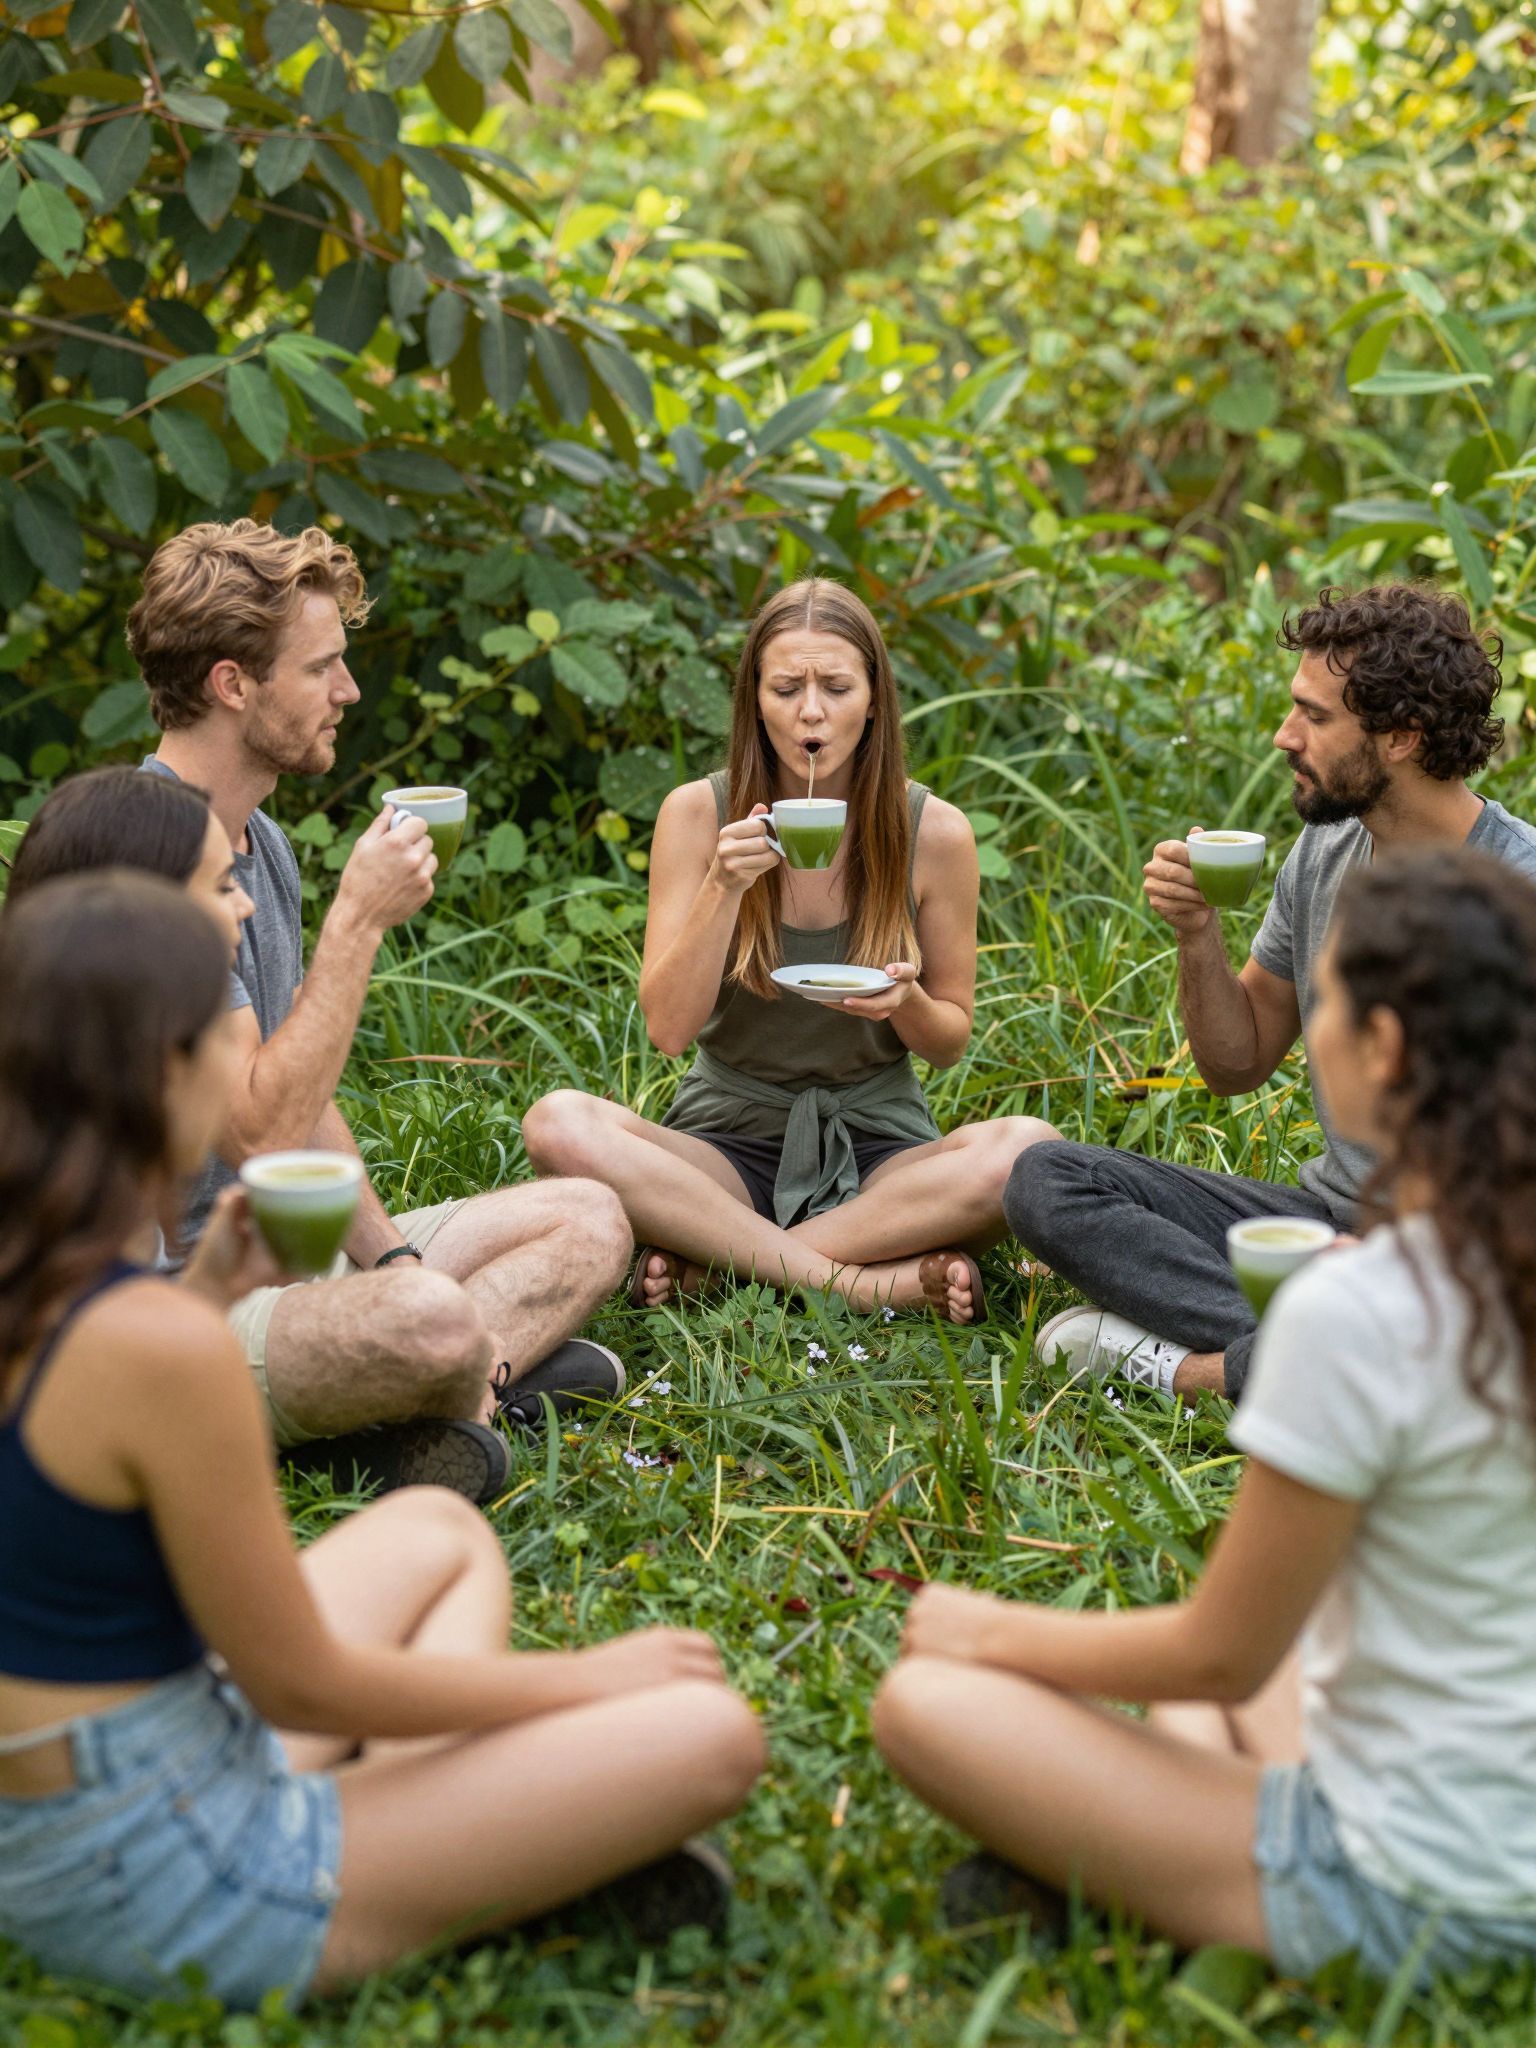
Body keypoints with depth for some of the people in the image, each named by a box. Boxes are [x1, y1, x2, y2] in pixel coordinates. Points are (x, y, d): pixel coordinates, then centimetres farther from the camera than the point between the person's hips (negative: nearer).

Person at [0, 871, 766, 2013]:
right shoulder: (161, 1347, -28)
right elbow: (305, 1685, -18)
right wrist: (588, 1677, -4)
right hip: (176, 1893, -9)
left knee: (439, 1531, 25)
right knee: (711, 1736, -9)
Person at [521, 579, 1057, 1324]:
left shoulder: (934, 832, -4)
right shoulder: (698, 813, -4)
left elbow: (949, 1040, 6)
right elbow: (668, 1027, -9)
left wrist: (904, 1000, -17)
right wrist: (725, 887, -21)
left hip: (877, 1144, 1)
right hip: (731, 1143, 0)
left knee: (1028, 1148, -31)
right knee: (558, 1124, -30)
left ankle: (710, 1260, -24)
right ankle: (873, 1280, -28)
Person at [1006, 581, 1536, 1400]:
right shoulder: (1325, 851, 5)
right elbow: (1237, 1064, 14)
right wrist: (1198, 934, -3)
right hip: (1324, 1212, 7)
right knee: (1044, 1181, -8)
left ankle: (1182, 1365, -13)